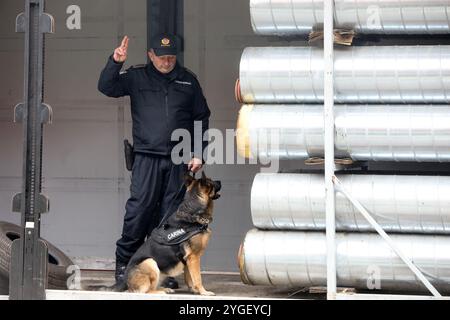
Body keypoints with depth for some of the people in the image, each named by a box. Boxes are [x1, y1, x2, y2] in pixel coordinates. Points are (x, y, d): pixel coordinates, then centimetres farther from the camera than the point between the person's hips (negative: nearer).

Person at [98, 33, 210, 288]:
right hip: (146, 157, -2)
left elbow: (202, 118, 14)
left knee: (171, 215, 3)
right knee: (139, 210, -8)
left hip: (179, 161, 2)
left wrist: (198, 153, 6)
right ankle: (124, 261, 4)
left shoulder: (188, 81, 12)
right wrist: (115, 63, -17)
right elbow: (106, 87, -2)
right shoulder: (137, 77, 8)